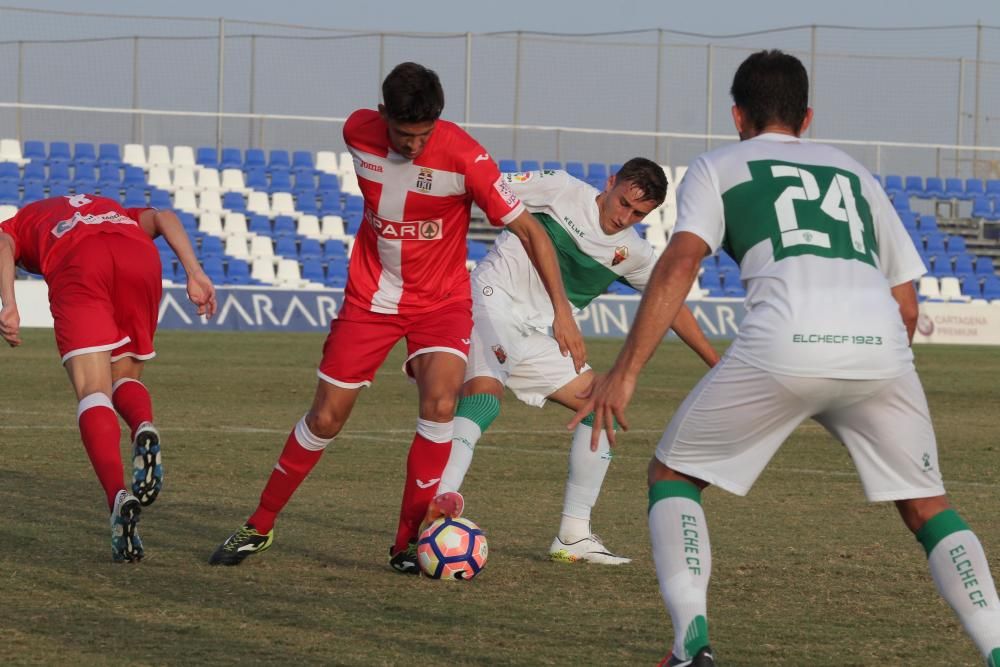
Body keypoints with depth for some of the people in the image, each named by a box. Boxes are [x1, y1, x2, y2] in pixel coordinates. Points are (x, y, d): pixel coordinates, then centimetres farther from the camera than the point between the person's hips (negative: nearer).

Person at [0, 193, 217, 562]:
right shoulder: (116, 211, 45)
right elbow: (162, 218, 23)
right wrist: (194, 273, 9)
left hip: (75, 263, -3)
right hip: (140, 256, 3)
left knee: (93, 391, -5)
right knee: (125, 380, 19)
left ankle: (118, 496, -28)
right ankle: (144, 428, -17)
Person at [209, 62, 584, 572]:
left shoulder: (464, 157, -24)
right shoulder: (358, 132, -13)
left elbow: (527, 229, -20)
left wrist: (561, 309, -26)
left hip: (441, 300, -2)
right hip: (370, 296, 2)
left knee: (440, 403, -24)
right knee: (325, 418, 2)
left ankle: (409, 542, -13)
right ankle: (259, 526, 20)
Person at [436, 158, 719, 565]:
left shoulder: (633, 253, 9)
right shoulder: (563, 190, -7)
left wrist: (717, 364, 23)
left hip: (535, 334, 7)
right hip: (494, 299, -7)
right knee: (484, 395, -32)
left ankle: (573, 536, 11)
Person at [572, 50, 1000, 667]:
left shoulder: (719, 167, 21)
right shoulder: (853, 173, 32)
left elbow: (679, 264, 3)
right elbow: (906, 303, 27)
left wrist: (625, 372, -1)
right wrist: (869, 393, 39)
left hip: (784, 345, -3)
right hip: (881, 348, 3)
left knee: (672, 476, 15)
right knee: (927, 506, 20)